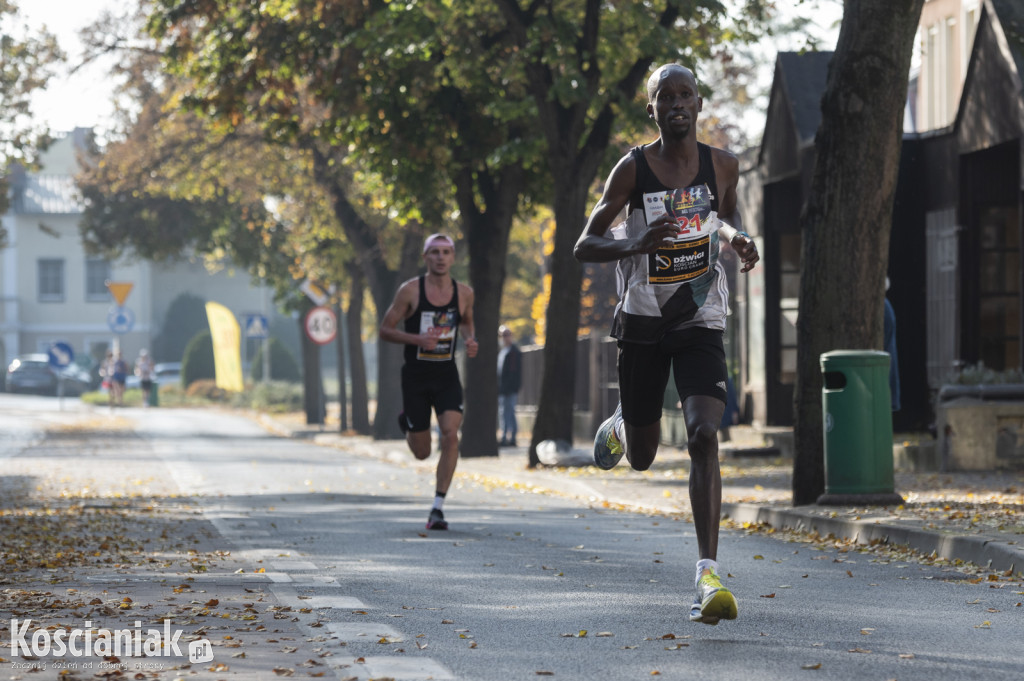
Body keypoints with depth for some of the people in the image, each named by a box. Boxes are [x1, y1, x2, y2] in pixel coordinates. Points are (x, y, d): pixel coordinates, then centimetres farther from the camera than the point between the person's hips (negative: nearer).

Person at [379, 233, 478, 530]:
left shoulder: (464, 293, 1)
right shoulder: (410, 290, -9)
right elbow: (385, 329, -5)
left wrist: (471, 341, -2)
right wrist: (418, 339, -21)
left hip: (447, 375, 2)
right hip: (415, 375, -2)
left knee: (450, 434, -19)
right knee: (421, 452, 6)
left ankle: (438, 507, -12)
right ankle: (406, 421, 43)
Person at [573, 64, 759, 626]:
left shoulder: (722, 165, -2)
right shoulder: (633, 169, -8)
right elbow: (584, 245, -6)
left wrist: (736, 238, -4)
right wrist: (633, 245, -26)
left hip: (701, 323, 0)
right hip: (642, 322, 0)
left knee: (704, 436, -22)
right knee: (641, 456, 12)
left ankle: (709, 575, -26)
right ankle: (618, 427, 54)